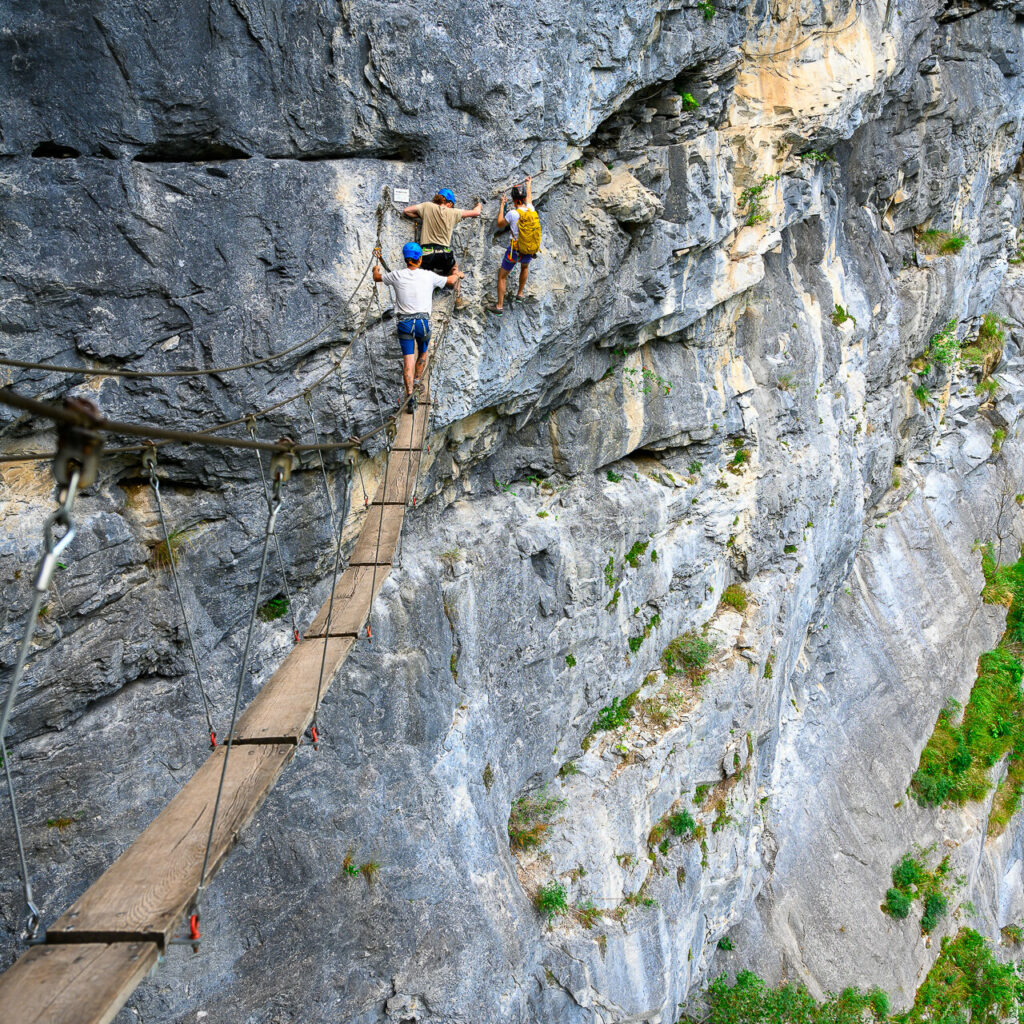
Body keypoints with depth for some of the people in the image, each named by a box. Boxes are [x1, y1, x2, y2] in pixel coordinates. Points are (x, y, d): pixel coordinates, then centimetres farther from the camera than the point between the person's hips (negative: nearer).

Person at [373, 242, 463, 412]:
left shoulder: (397, 275, -1)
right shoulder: (429, 276, 0)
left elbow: (377, 278, 19)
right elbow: (450, 280, 18)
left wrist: (376, 267, 43)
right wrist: (457, 274, 42)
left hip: (404, 323, 0)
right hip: (423, 322, 0)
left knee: (408, 359, -5)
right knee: (423, 353, 26)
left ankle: (410, 395, -17)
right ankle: (416, 383, 33)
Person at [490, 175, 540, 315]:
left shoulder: (513, 214, -19)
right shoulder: (531, 210, -5)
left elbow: (500, 225, 0)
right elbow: (529, 197, 19)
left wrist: (502, 205, 9)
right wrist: (528, 183, 39)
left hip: (514, 252, -5)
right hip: (530, 252, 5)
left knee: (502, 275, 11)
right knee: (525, 266, 38)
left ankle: (499, 306, 9)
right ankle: (520, 293, 46)